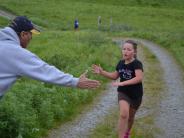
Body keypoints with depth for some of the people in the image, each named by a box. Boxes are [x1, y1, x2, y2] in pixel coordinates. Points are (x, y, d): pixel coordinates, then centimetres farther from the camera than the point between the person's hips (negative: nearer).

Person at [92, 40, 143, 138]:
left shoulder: (137, 64, -21)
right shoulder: (121, 63, -3)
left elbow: (139, 78, -36)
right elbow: (115, 76, 12)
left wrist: (122, 83, -40)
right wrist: (102, 72, -3)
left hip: (135, 94, -2)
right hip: (123, 92, 2)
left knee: (130, 116, 19)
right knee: (123, 114, -22)